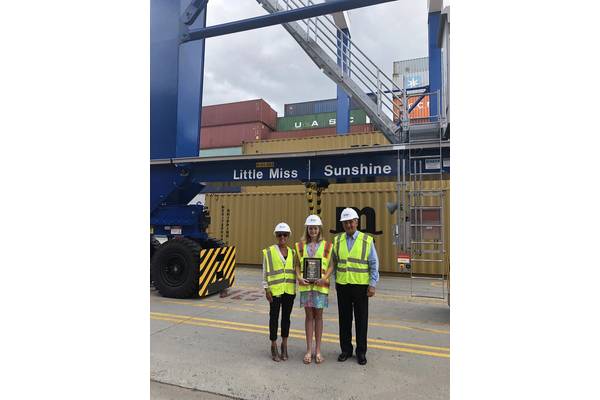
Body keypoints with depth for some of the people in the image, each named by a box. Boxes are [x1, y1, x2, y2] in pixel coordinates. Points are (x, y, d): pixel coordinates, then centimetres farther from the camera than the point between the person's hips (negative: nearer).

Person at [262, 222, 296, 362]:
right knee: (274, 318, 5)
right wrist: (266, 289, -8)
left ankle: (284, 346, 26)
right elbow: (265, 271, -3)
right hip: (275, 290, -3)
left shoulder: (292, 252, 9)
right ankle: (274, 347, 18)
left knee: (286, 317, 12)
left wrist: (294, 289, 9)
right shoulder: (269, 251, -3)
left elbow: (294, 271, 13)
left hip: (289, 290, 4)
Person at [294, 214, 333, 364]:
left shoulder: (327, 245, 2)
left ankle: (318, 350, 17)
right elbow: (297, 265, 8)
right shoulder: (300, 245, 7)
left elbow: (331, 265, 0)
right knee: (309, 315, 7)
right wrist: (299, 277, -9)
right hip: (305, 284, 1)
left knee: (318, 316, 6)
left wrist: (325, 278, -15)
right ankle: (308, 350, 16)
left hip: (320, 284, -1)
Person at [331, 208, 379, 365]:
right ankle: (346, 350, 25)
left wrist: (372, 285, -7)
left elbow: (374, 264, -2)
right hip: (342, 286, 3)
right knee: (344, 319, 11)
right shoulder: (337, 240, 5)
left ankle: (361, 352, 21)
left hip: (361, 286, -2)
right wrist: (336, 281, 11)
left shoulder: (367, 240, -3)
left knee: (361, 320, 7)